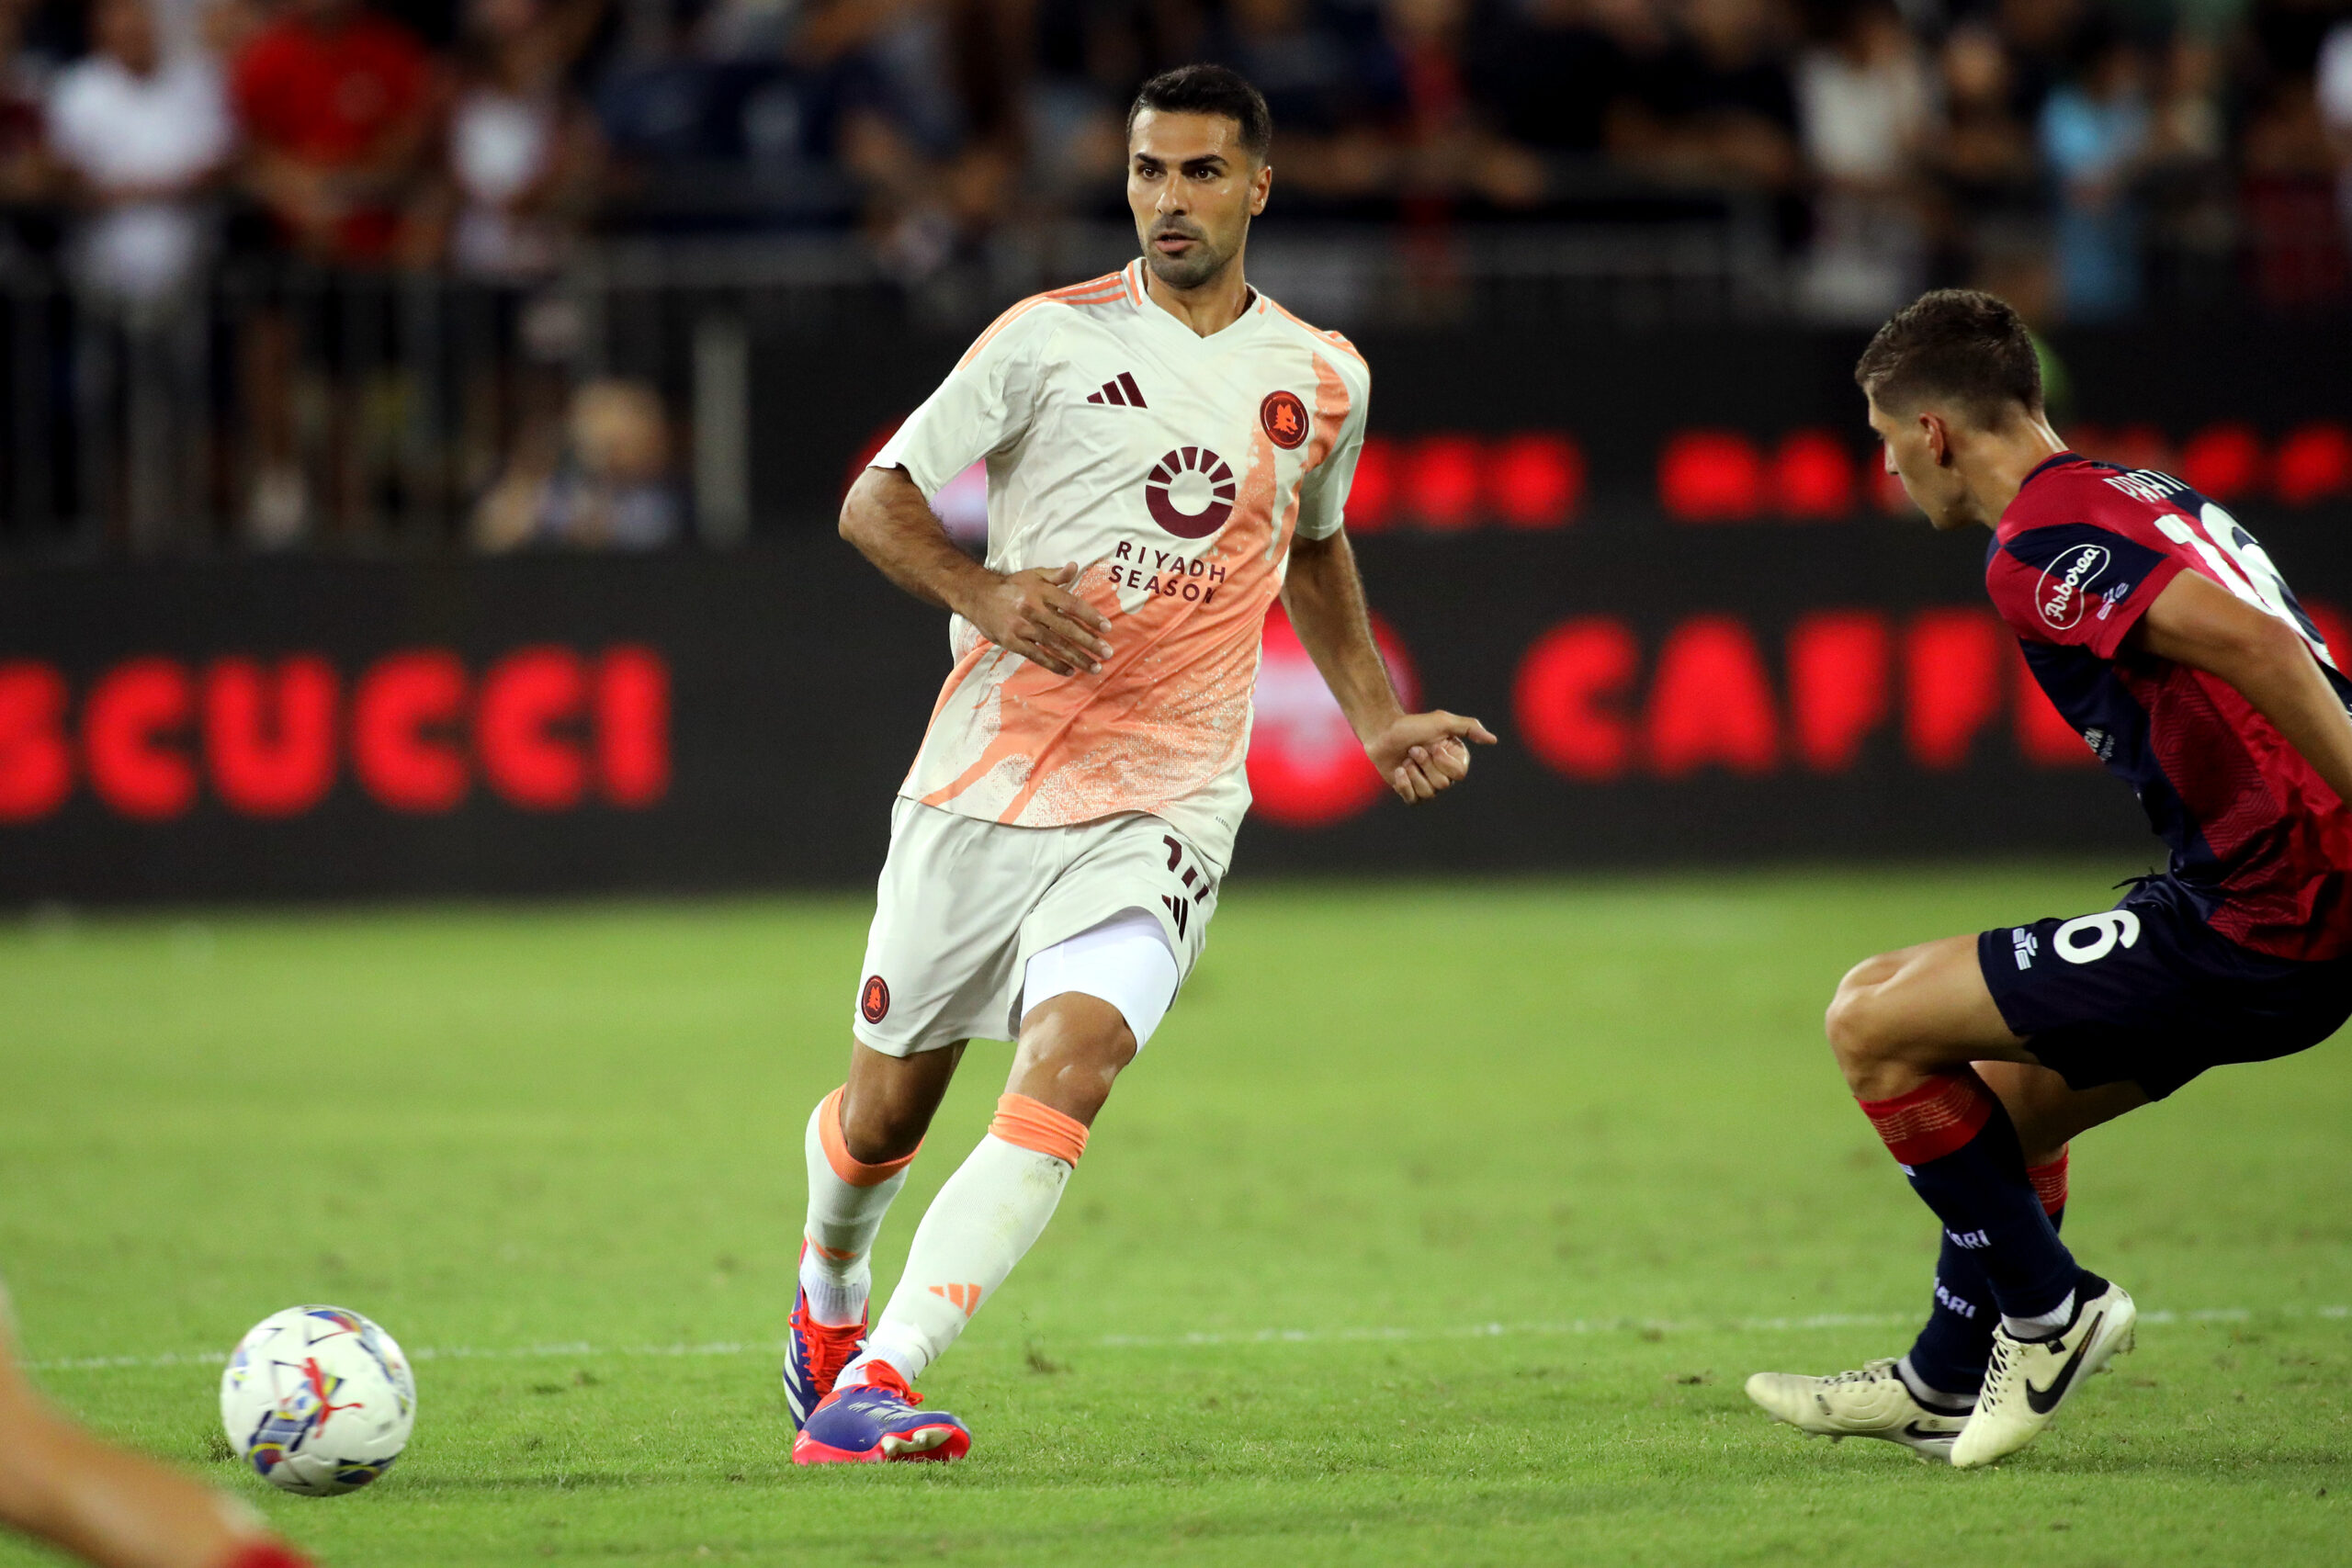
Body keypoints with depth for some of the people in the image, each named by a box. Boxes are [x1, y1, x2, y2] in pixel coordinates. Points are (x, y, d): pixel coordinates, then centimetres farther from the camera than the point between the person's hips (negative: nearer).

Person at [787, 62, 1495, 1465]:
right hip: (986, 775, 0)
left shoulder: (1324, 381, 9)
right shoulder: (1047, 340, -2)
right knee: (886, 1108, 10)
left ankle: (871, 1386, -29)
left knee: (1068, 1071, -24)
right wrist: (986, 595, -17)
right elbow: (875, 502, 1)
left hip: (1161, 808, 0)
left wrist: (1380, 719, 17)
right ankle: (830, 1287, 45)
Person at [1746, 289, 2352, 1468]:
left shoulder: (2040, 545, -13)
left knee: (1874, 1024, -1)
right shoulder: (2142, 496, 18)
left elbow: (2249, 641, -27)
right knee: (2011, 1091, 28)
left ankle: (2045, 1310, 10)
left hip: (2255, 920, -10)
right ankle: (1946, 1384, 41)